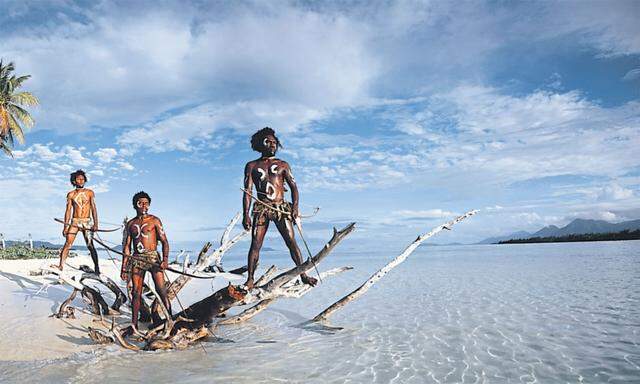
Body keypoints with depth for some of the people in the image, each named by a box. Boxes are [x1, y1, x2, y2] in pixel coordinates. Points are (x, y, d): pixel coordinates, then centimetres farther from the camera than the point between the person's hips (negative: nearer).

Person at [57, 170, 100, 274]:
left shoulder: (89, 193, 4)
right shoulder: (71, 194, 7)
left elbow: (94, 209, 1)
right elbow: (68, 211, 7)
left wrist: (95, 224, -7)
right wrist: (65, 226, 1)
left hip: (87, 222, -1)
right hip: (74, 222, 1)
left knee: (90, 245, -2)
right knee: (67, 243, -9)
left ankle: (96, 267, 1)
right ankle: (61, 265, -6)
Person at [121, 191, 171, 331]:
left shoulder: (154, 220, 4)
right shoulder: (131, 224, 13)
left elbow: (164, 241, -1)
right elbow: (127, 247, 15)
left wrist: (165, 259, -15)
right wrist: (124, 267, 10)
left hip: (153, 257, -3)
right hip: (136, 259, 3)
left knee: (161, 290, -10)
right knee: (136, 292, 3)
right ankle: (134, 324, 10)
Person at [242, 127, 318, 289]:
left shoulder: (282, 165, 13)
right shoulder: (252, 166, 11)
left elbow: (293, 187, 8)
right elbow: (247, 191, 5)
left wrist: (295, 206, -8)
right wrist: (246, 214, -5)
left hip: (281, 208, 0)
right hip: (261, 209, 0)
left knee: (291, 241, -5)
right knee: (255, 244, -5)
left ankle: (303, 275, 0)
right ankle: (250, 280, 2)